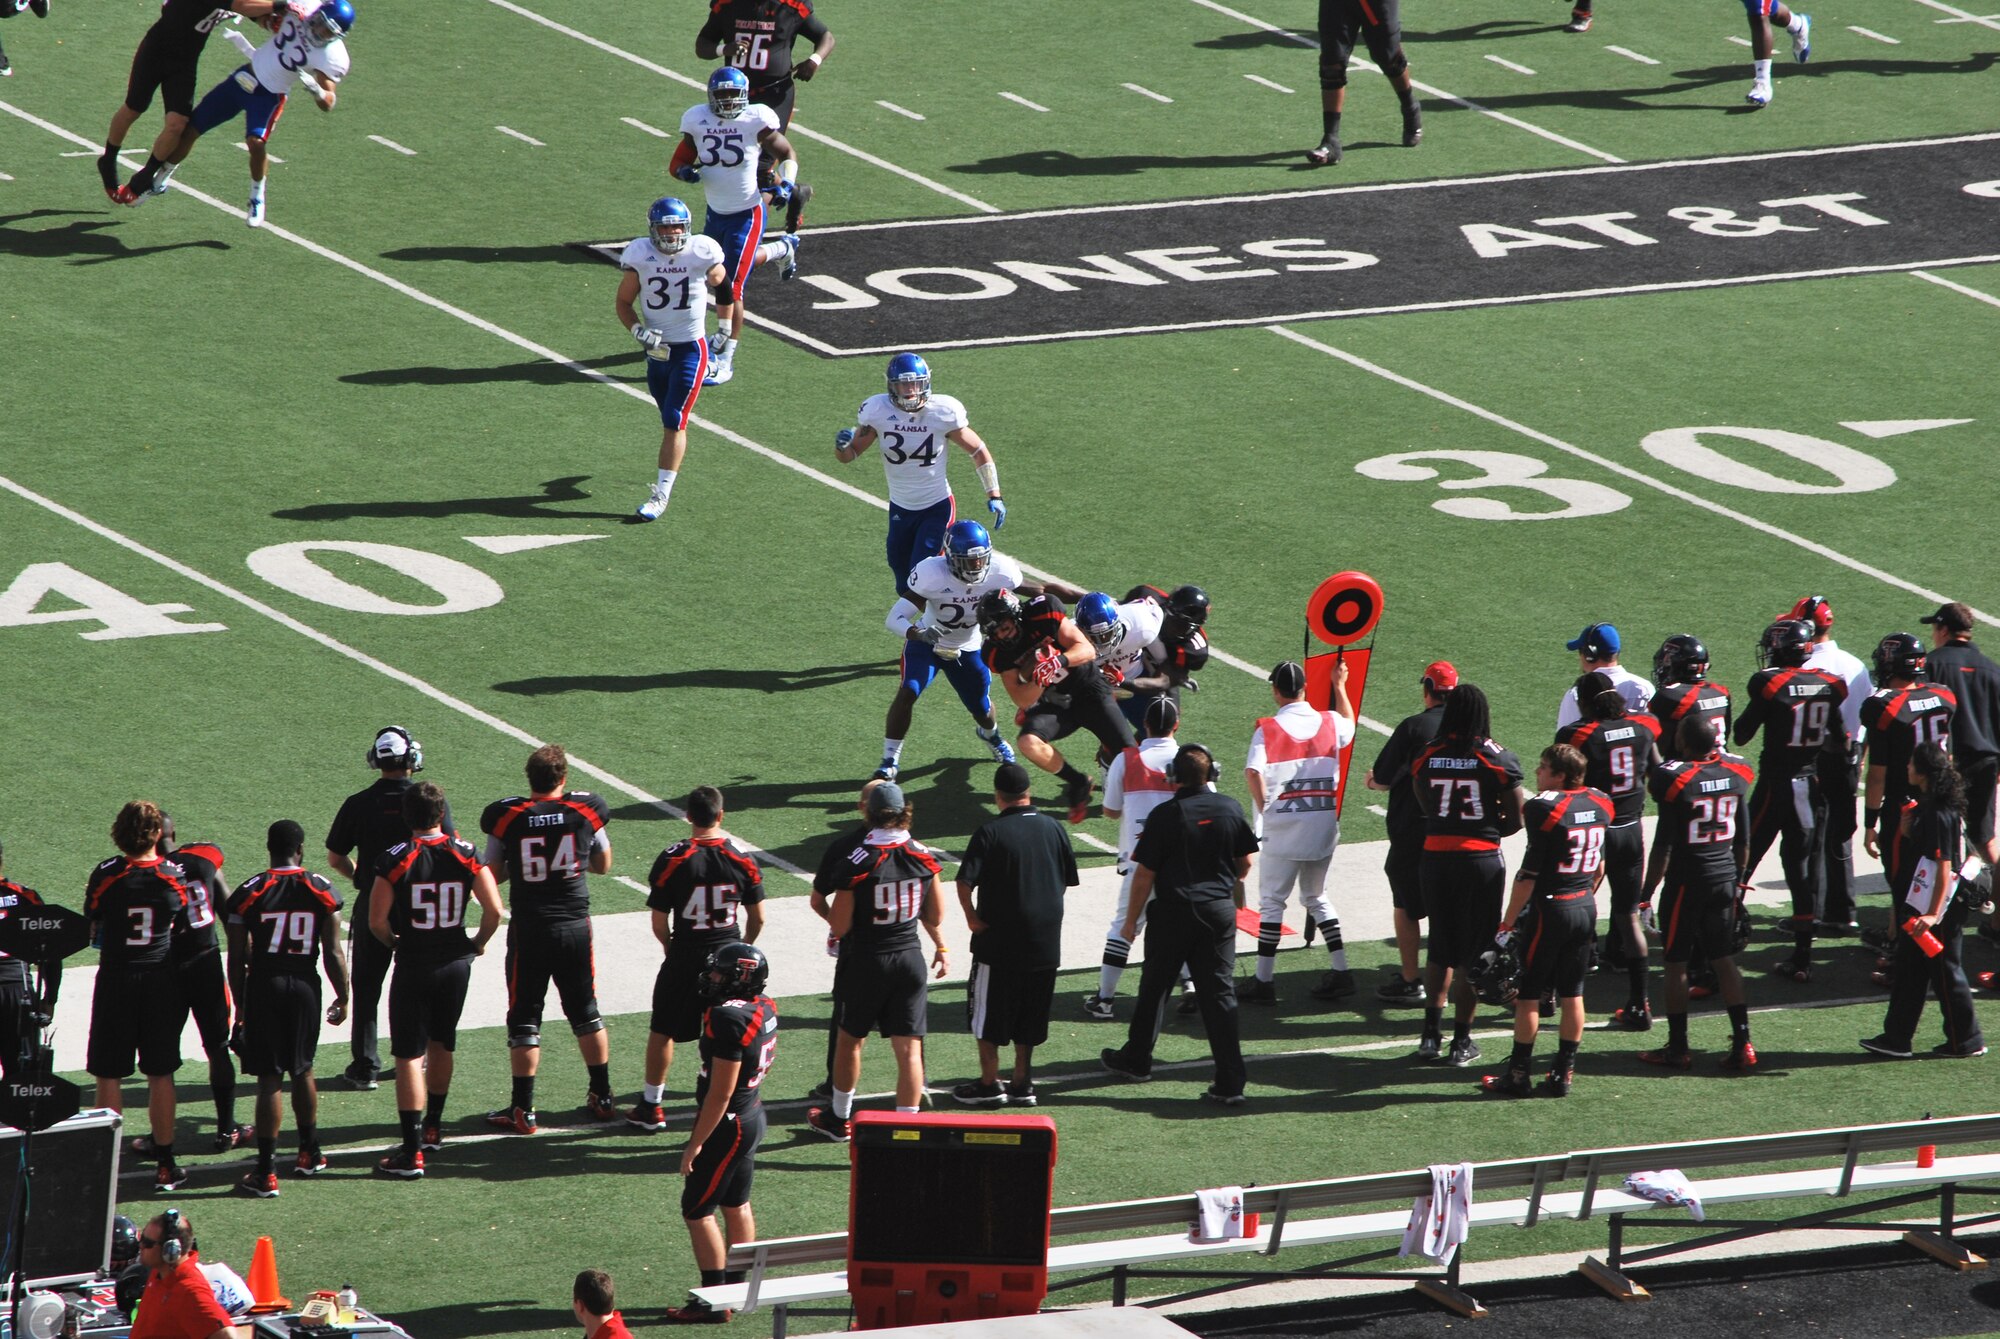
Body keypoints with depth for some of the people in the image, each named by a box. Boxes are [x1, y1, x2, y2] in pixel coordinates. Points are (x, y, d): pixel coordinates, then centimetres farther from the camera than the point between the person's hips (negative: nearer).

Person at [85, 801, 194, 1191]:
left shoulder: (106, 875, -10)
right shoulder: (175, 876, -5)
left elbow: (92, 928, 0)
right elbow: (183, 929, 3)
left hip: (116, 979, -2)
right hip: (161, 980, 2)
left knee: (109, 1075, 5)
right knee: (160, 1074, 10)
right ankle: (164, 1163, 12)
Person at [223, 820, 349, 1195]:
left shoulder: (249, 893, -5)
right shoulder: (322, 890, -1)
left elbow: (237, 959, -4)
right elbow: (334, 954, -1)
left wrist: (241, 1002, 8)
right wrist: (342, 999, 11)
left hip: (263, 985, -2)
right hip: (305, 987, 2)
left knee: (269, 1079, -1)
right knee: (302, 1069, 22)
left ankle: (266, 1171, -4)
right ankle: (309, 1153, 35)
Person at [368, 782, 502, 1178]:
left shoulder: (396, 860, -13)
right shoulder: (466, 855, -5)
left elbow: (376, 922, -14)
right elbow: (493, 911, -8)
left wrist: (395, 941, 8)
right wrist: (478, 944, 11)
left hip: (414, 966, -4)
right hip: (456, 963, 4)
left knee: (409, 1056, -1)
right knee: (441, 1046, 24)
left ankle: (412, 1152, -6)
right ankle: (433, 1128, 39)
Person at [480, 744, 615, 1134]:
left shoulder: (506, 817, -11)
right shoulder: (585, 811, -6)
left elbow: (492, 875, -4)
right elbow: (603, 865, 8)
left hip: (528, 930, -2)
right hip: (575, 926, 2)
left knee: (524, 1018, 5)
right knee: (585, 1013, 16)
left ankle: (522, 1109, 5)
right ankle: (602, 1097, 23)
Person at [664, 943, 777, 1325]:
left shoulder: (730, 1019, -27)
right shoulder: (764, 1009, 1)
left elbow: (720, 1093, -25)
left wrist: (695, 1144, -19)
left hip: (727, 1125, -9)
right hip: (752, 1115, 9)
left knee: (697, 1210, -1)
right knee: (736, 1205, 19)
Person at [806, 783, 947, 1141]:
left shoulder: (857, 860, -17)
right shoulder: (924, 856, -5)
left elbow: (839, 926, -14)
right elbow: (934, 916, 7)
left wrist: (832, 914, 9)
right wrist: (941, 947, 26)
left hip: (866, 962, -2)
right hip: (910, 959, 2)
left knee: (850, 1040, 18)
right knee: (909, 1048, 4)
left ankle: (839, 1118, 33)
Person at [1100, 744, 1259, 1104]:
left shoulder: (1165, 816, -13)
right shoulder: (1230, 809, -2)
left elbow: (1144, 874, -10)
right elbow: (1246, 862, 10)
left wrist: (1131, 919, 0)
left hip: (1173, 912, -3)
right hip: (1220, 909, 3)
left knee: (1154, 986, 16)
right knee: (1219, 993, 3)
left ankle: (1136, 1059, 32)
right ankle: (1230, 1083, -3)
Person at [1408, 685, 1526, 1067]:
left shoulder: (1426, 756, 0)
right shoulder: (1498, 759, -7)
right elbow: (1518, 817, -2)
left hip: (1435, 858, 2)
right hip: (1481, 859, -2)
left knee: (1439, 947, 16)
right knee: (1472, 951, 6)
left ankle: (1431, 1034, 13)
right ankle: (1461, 1040, 8)